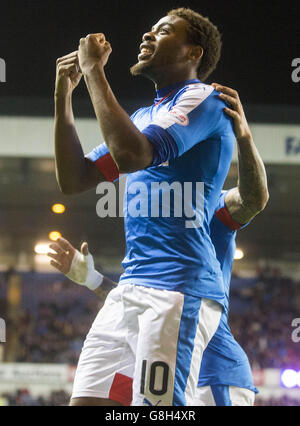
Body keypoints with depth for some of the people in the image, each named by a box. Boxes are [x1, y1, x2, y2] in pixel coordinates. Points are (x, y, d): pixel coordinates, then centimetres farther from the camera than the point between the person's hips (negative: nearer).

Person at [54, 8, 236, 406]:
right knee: (86, 400, 3)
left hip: (177, 290, -9)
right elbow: (74, 180, 22)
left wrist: (94, 72, -10)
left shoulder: (203, 99, -3)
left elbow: (130, 155, -19)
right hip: (130, 290, 9)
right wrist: (64, 94, 16)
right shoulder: (145, 116, 25)